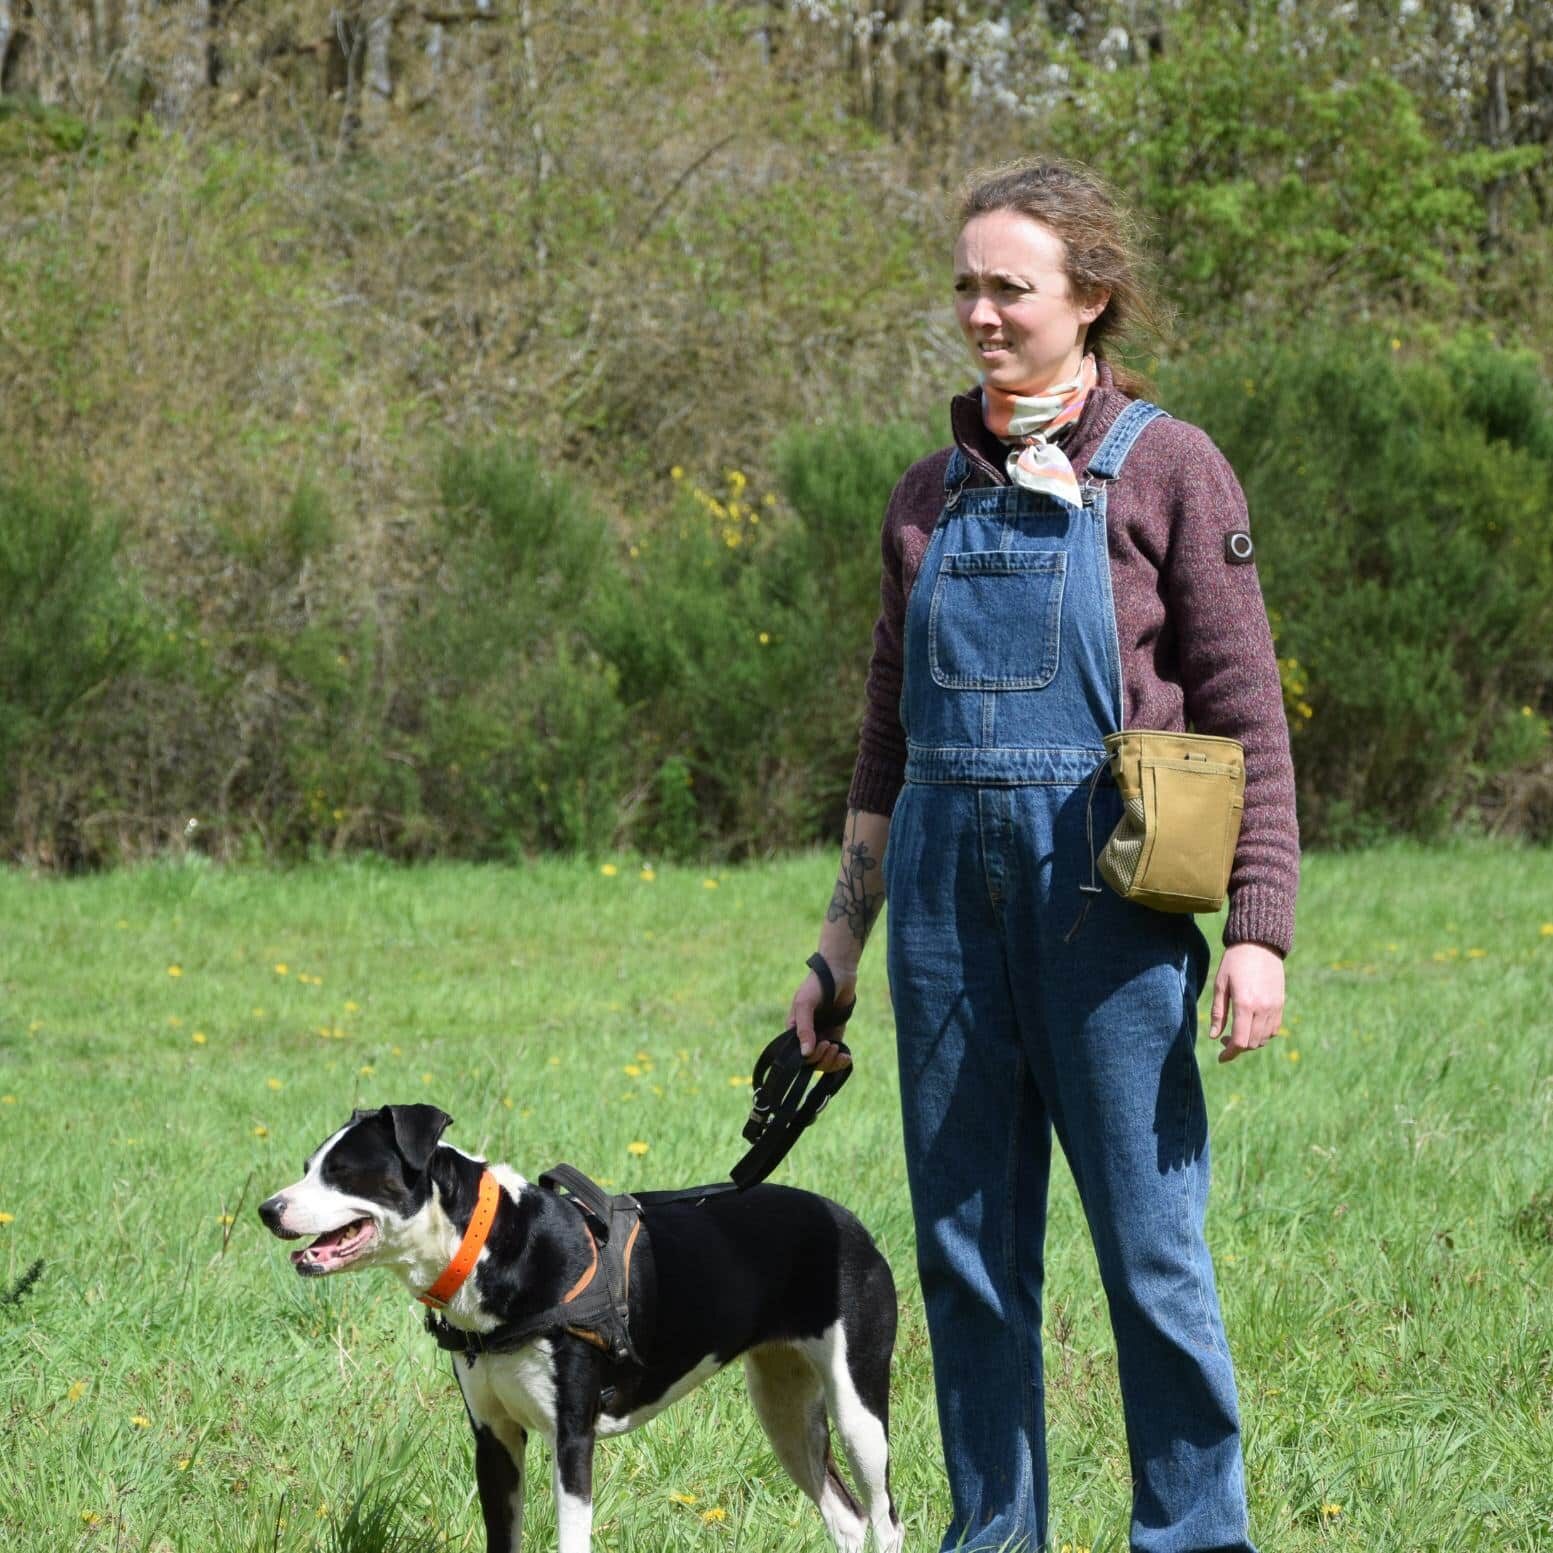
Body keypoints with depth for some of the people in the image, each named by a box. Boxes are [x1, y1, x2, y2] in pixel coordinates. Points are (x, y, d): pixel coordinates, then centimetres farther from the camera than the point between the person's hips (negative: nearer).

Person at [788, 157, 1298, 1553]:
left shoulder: (1167, 470, -1)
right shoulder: (932, 495, 12)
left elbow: (1250, 719, -3)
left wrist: (1259, 929, -11)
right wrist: (839, 944, 16)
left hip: (1105, 891, -5)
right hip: (947, 890, 5)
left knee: (1151, 1247, -3)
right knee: (965, 1248, 7)